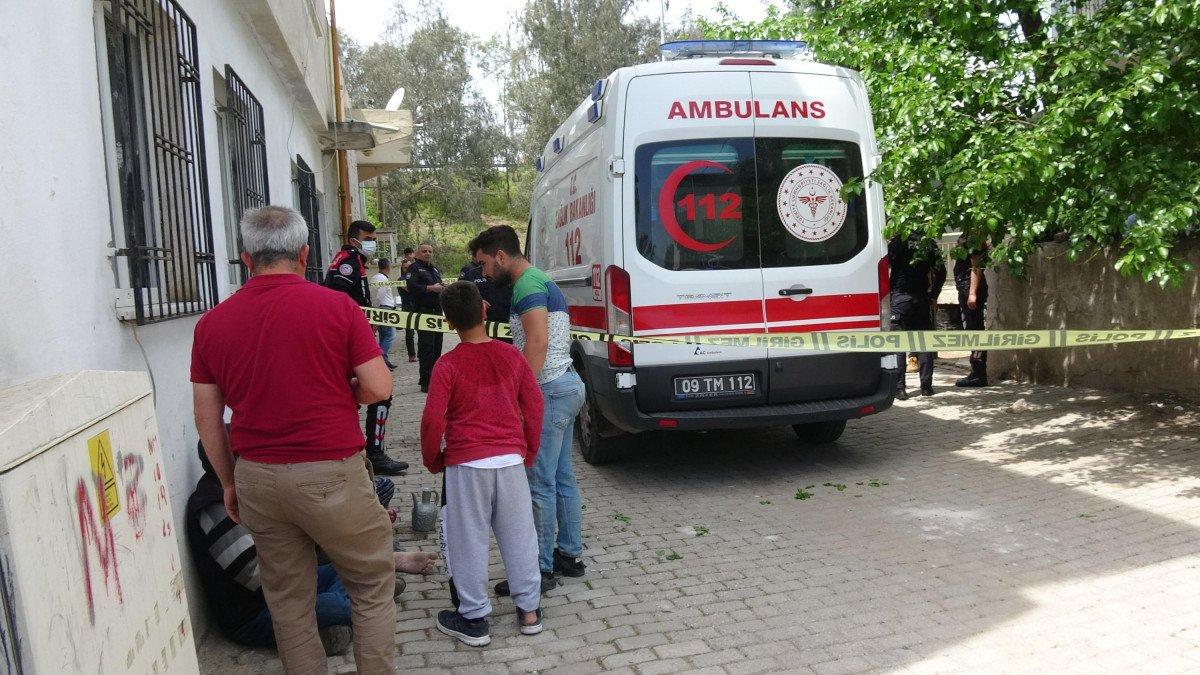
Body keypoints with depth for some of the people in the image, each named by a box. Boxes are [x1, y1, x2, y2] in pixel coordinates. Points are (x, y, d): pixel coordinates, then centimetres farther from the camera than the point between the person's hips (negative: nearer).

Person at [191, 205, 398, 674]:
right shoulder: (337, 307, -9)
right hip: (330, 474, -4)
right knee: (372, 586, 13)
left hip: (256, 478, 4)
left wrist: (229, 482, 17)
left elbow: (207, 417, 7)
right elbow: (379, 387, -9)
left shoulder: (212, 323, 2)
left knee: (288, 600, 17)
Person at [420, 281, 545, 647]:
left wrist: (433, 460, 5)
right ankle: (529, 610, 23)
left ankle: (474, 619, 17)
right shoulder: (511, 355, 2)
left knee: (469, 541, 8)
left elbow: (433, 419, -11)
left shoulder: (447, 365, -8)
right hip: (511, 459, 3)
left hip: (466, 463, -3)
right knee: (518, 535, 13)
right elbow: (534, 404, 5)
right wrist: (528, 452, 17)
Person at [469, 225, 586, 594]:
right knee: (562, 477, 16)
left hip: (550, 390, -11)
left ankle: (541, 568, 5)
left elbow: (537, 343, -25)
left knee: (540, 483, -4)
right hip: (567, 384, 11)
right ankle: (569, 554, 25)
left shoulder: (528, 285, -14)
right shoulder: (542, 280, 18)